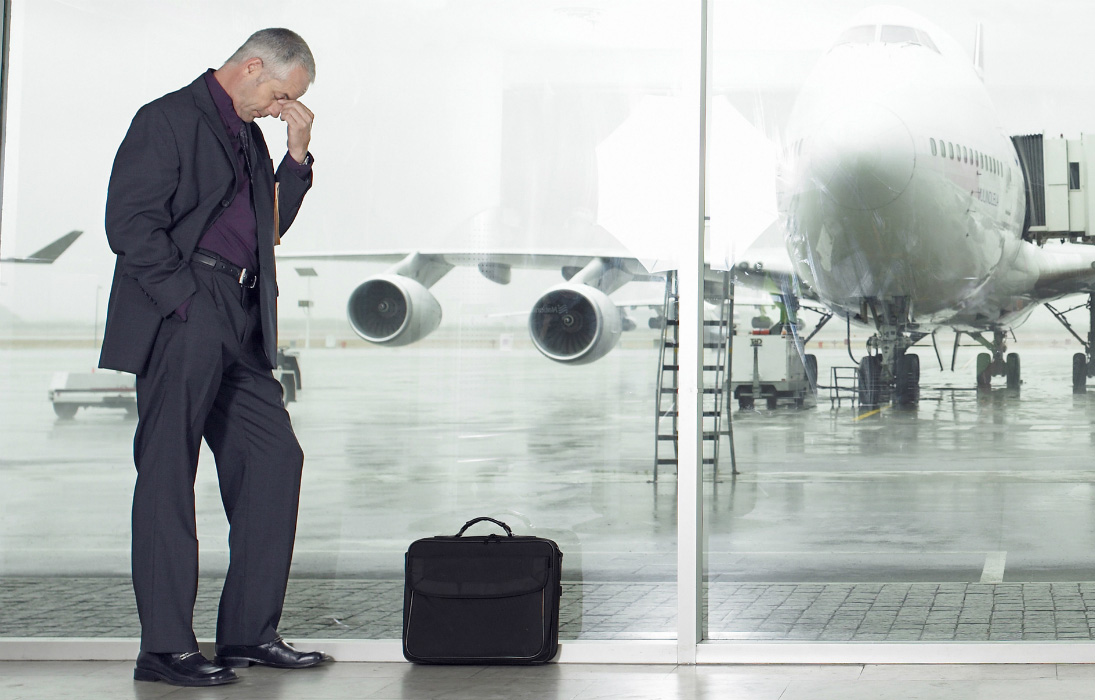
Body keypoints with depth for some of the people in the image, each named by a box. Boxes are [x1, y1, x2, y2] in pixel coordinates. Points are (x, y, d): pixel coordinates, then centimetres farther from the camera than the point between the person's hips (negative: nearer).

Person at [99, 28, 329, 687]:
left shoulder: (248, 135, 21)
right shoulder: (168, 119, -5)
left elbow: (270, 225, 21)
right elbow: (129, 222, -13)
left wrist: (297, 156, 10)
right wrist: (187, 300, -16)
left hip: (240, 324, 9)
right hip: (180, 317, -9)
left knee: (275, 455, 6)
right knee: (168, 474, -6)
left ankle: (249, 631, 13)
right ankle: (165, 647, -2)